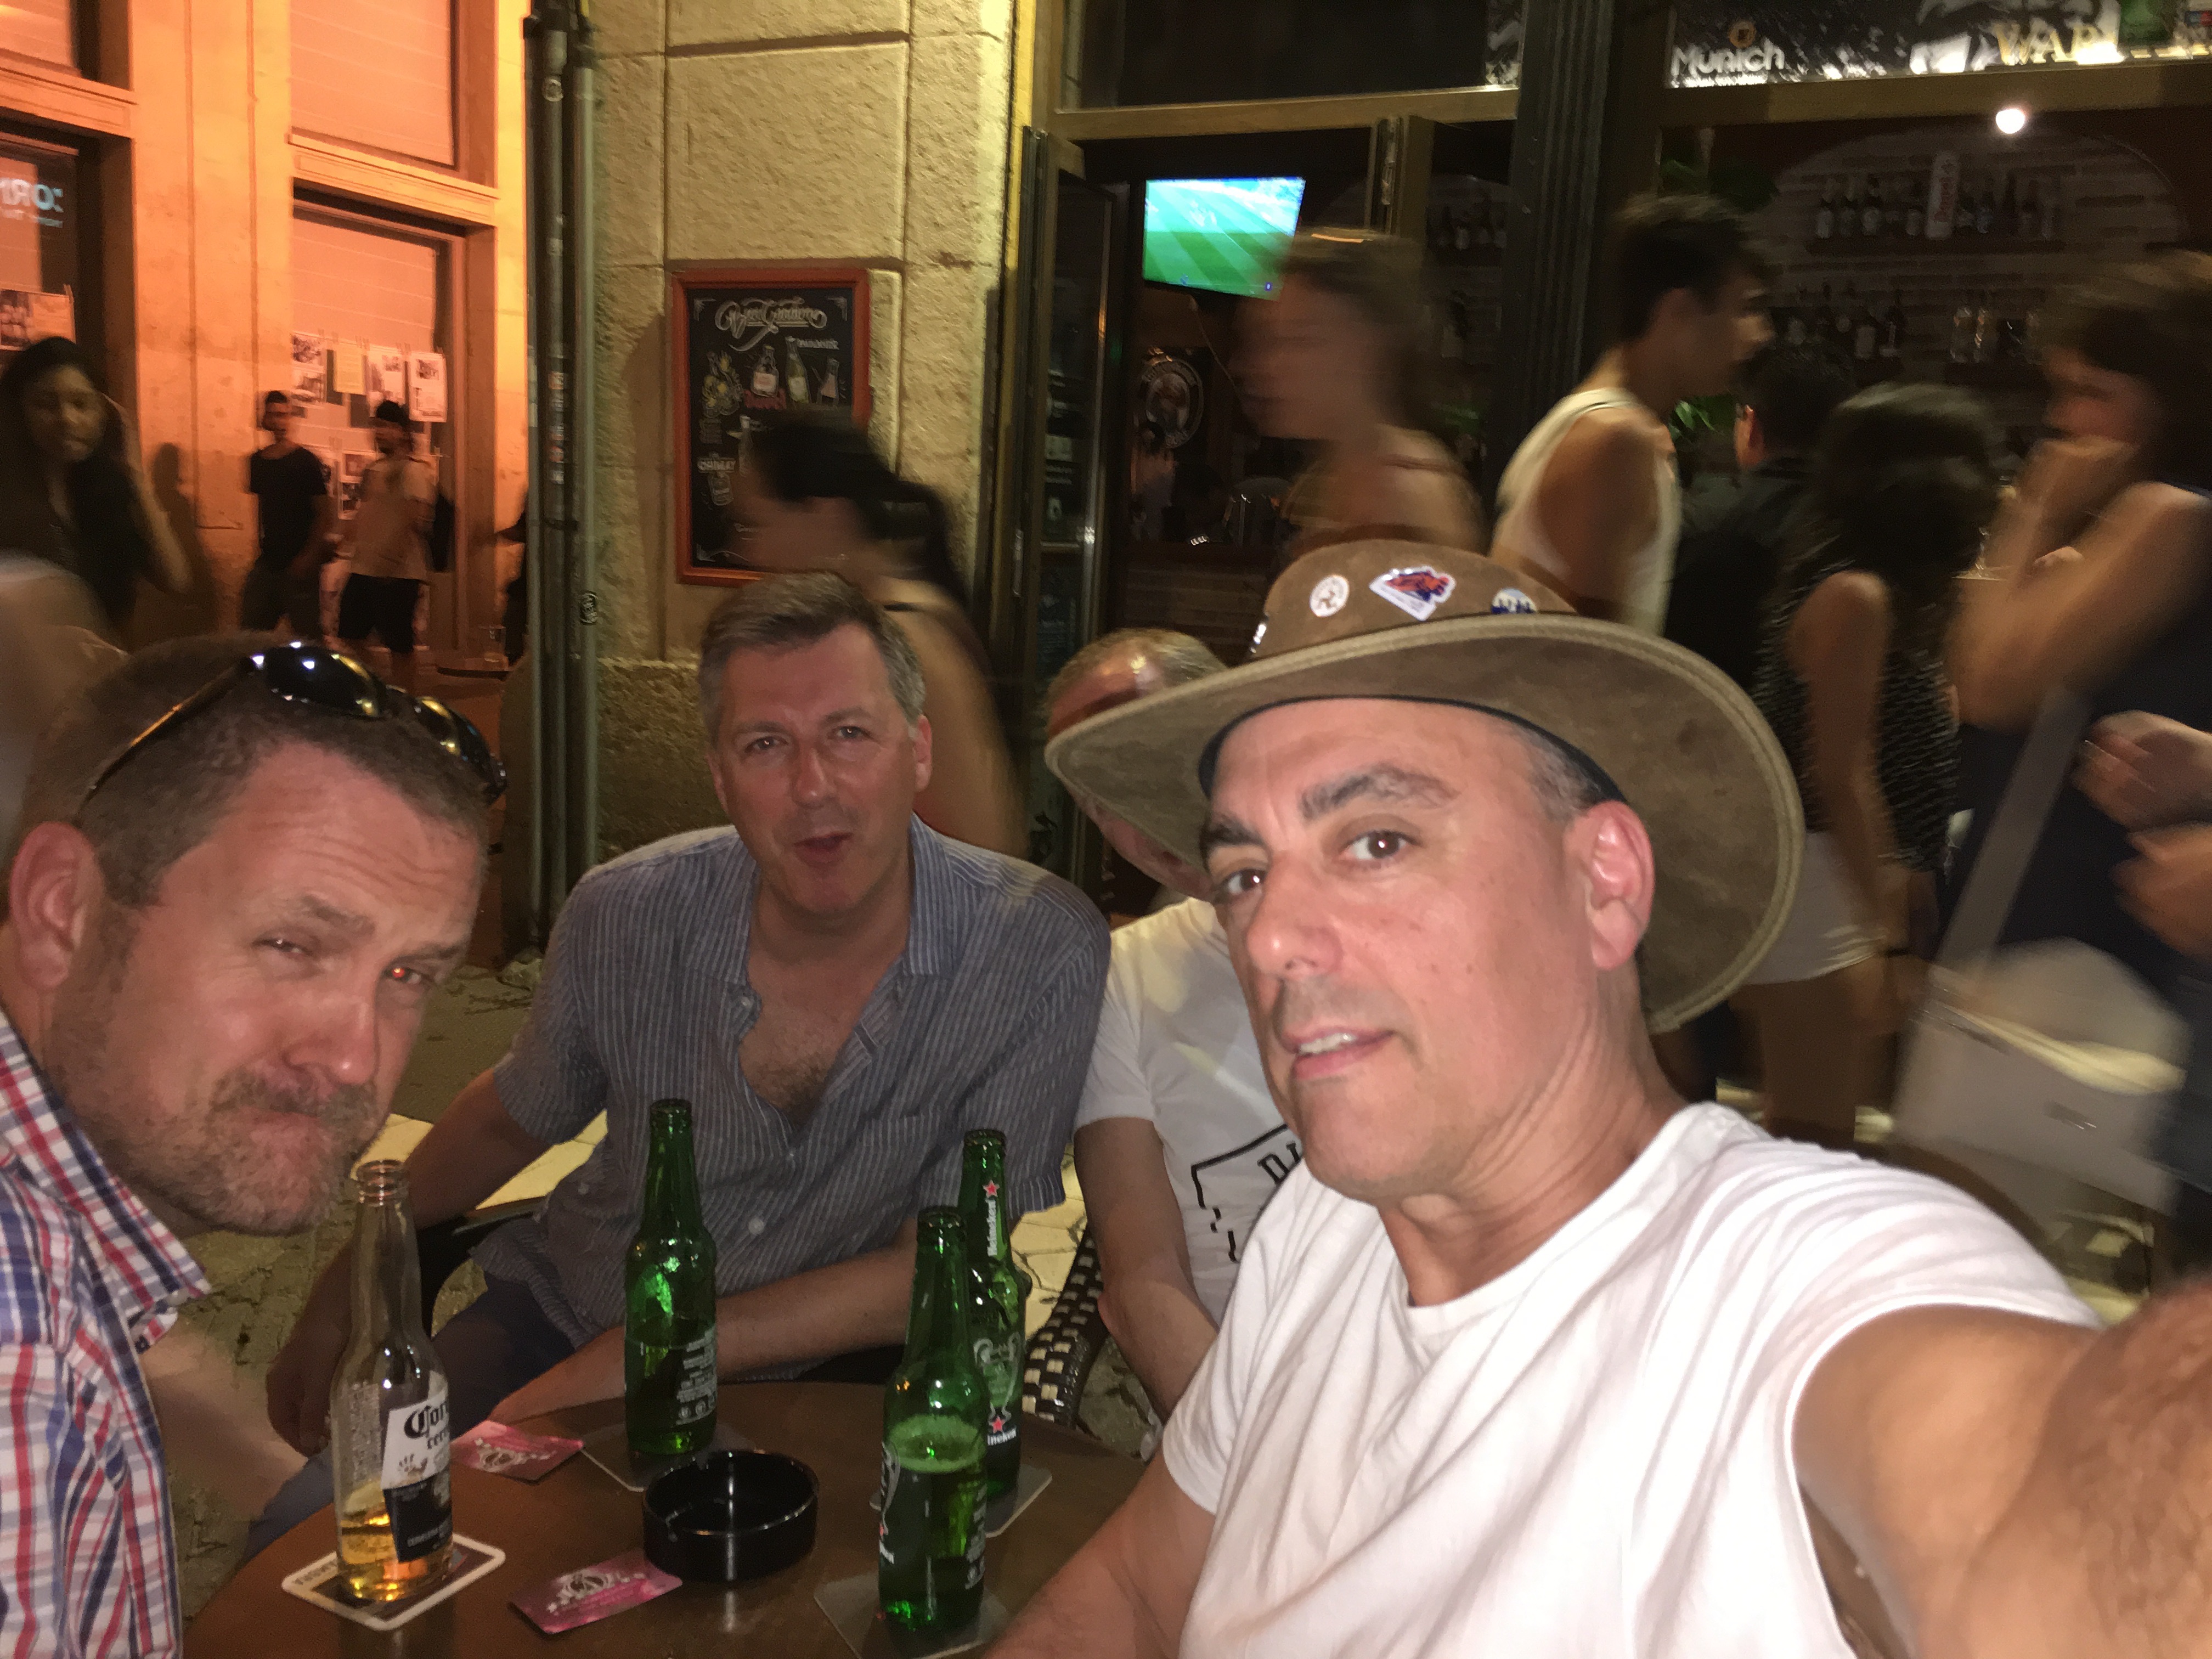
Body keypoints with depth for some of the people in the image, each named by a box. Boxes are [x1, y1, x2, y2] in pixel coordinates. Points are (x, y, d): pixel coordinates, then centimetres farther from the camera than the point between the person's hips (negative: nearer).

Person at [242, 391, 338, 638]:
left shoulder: (307, 462, -5)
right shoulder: (256, 461, 12)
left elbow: (326, 513, -8)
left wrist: (311, 556, -16)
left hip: (300, 564, -6)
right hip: (268, 561, 6)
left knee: (307, 634, -5)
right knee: (249, 630, 5)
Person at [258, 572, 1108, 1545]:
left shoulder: (1040, 951, -21)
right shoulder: (624, 918, -12)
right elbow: (511, 1118, 10)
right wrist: (345, 1288, 14)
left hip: (817, 1375, -2)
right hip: (565, 1310, 3)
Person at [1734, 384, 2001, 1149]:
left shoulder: (1892, 596, 14)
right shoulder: (1854, 596, -15)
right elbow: (1842, 778, -19)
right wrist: (1886, 933, -20)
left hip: (1866, 882, 10)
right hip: (1821, 884, -10)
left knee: (1828, 1136, 15)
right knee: (1813, 1145, -5)